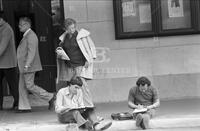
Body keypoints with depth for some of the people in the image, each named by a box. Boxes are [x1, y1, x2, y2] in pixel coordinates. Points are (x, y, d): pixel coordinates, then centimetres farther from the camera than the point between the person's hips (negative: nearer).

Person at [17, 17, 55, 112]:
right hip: (24, 66, 10)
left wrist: (27, 65, -28)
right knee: (22, 86, 7)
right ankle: (24, 107, 9)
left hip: (29, 66, -10)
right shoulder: (26, 36, 17)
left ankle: (50, 97, -1)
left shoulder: (31, 36, -15)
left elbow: (31, 52, -23)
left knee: (29, 86, -9)